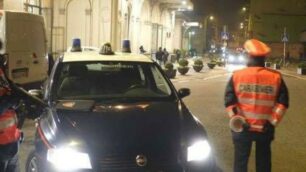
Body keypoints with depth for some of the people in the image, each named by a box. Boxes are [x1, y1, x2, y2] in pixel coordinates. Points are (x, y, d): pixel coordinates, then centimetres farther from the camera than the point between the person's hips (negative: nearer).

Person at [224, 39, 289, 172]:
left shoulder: (237, 76, -7)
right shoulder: (276, 77, -4)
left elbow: (229, 101, -11)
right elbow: (283, 102, -7)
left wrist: (237, 120, -6)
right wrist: (272, 122, -4)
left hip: (242, 127, -1)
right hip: (265, 128, 1)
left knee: (241, 160, 13)